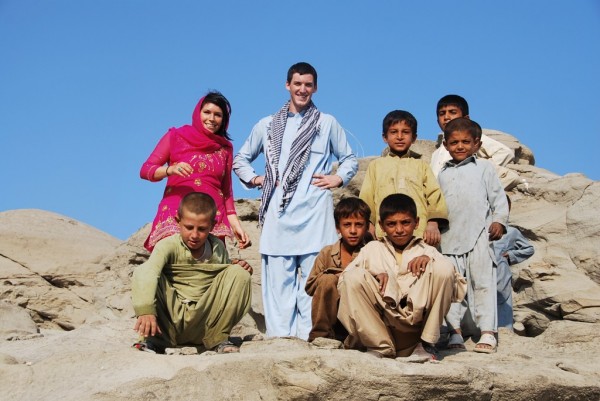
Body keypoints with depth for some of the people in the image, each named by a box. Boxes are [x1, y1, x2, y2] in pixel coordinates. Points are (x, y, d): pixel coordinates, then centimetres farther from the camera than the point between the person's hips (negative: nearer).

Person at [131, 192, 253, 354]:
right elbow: (148, 272, -31)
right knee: (140, 271, -22)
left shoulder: (217, 248, 5)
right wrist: (146, 310, -48)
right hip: (171, 320, -3)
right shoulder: (168, 245, -10)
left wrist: (242, 271, -5)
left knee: (238, 273, -13)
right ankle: (155, 338, -11)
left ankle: (218, 339, -4)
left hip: (204, 324, 3)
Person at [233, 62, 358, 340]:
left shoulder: (327, 123, 13)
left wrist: (338, 178, 4)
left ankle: (311, 336, -5)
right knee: (278, 277, -3)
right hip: (278, 213, 2)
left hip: (314, 213, -1)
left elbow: (350, 159, 21)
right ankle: (279, 337, -1)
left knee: (314, 275, -7)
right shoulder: (267, 125, 16)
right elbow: (240, 159, 26)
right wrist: (253, 179, 9)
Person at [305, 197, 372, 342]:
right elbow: (309, 286, -4)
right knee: (328, 279, -22)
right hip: (331, 318, 1)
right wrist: (338, 276, -13)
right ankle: (320, 335, -15)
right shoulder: (327, 253, 2)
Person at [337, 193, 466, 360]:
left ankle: (426, 344, -8)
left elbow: (459, 292, 5)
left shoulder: (426, 251, 17)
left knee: (443, 268, -18)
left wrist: (431, 259, -8)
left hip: (418, 320, 0)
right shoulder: (372, 249, 20)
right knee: (353, 277, -20)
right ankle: (381, 347, -12)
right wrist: (374, 273, -10)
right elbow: (344, 282, 7)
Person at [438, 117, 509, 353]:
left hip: (479, 237, -3)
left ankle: (488, 333, -2)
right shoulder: (443, 174, 18)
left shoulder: (484, 168, 9)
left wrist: (499, 220, -6)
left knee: (482, 283, -3)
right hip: (450, 238, 3)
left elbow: (498, 197, 6)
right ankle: (455, 332, 9)